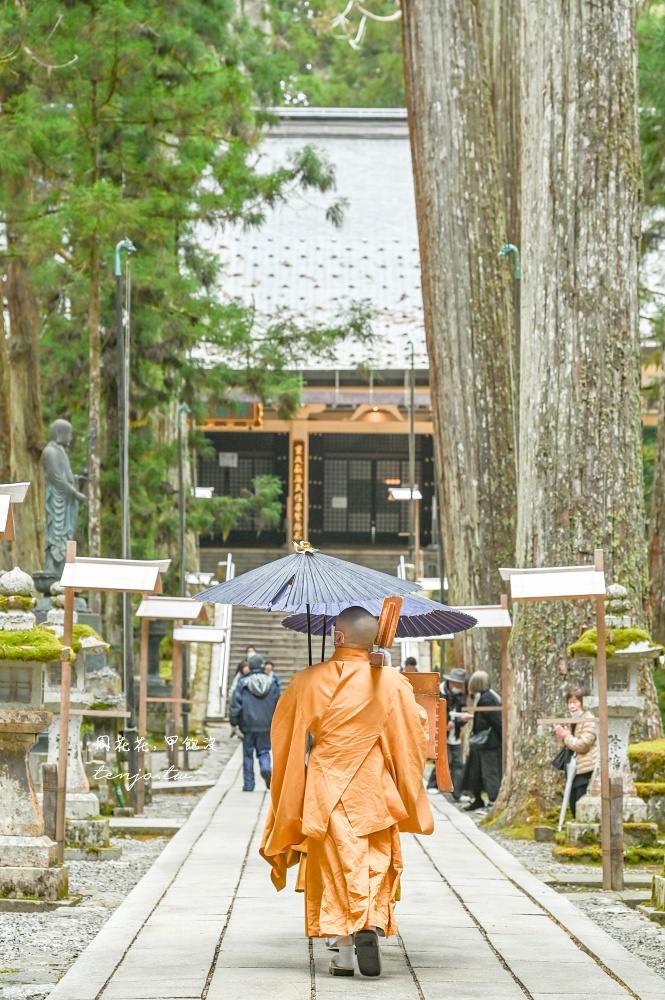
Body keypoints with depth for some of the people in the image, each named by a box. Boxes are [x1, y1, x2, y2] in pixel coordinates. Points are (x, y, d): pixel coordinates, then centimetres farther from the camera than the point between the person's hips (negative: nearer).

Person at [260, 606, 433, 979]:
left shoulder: (308, 681, -4)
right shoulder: (392, 683, -4)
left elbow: (283, 734, 7)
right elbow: (414, 735, 3)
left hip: (326, 789, 0)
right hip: (374, 790, 0)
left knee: (338, 865, 4)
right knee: (376, 864, 8)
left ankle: (346, 952, -1)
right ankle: (372, 925, -15)